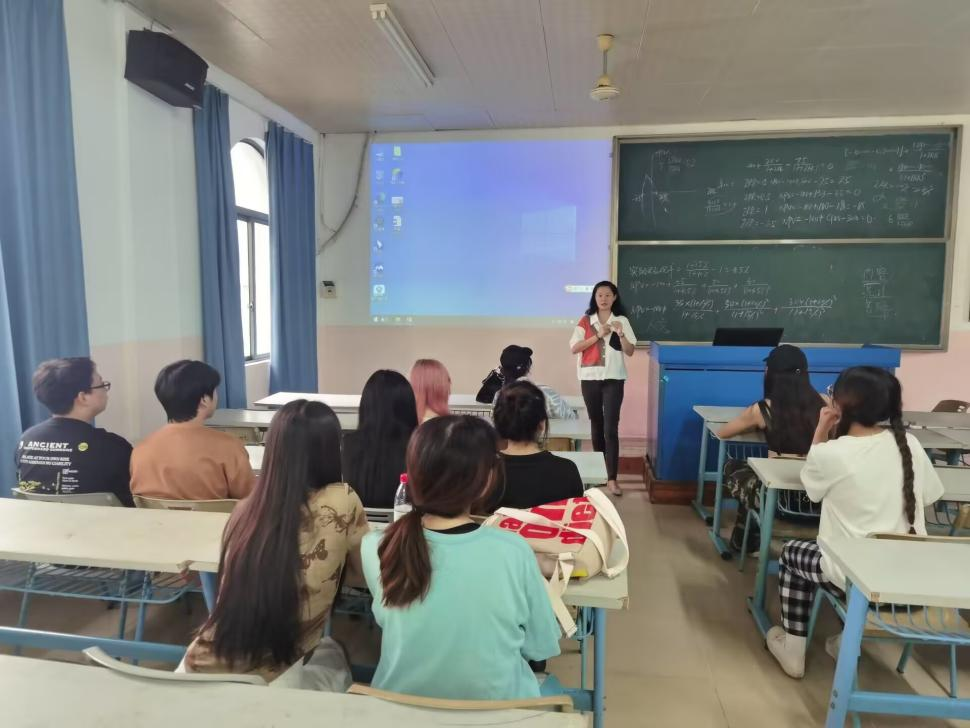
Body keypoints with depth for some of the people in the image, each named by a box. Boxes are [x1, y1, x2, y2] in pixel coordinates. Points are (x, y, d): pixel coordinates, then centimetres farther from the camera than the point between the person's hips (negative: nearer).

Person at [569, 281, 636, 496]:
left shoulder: (622, 321, 3)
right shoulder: (585, 321, 4)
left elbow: (630, 352, 1)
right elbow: (574, 348, -5)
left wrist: (620, 334, -16)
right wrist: (598, 335, -12)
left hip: (613, 379, -2)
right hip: (590, 378, 2)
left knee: (611, 428, -8)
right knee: (596, 424, 12)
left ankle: (612, 479, -8)